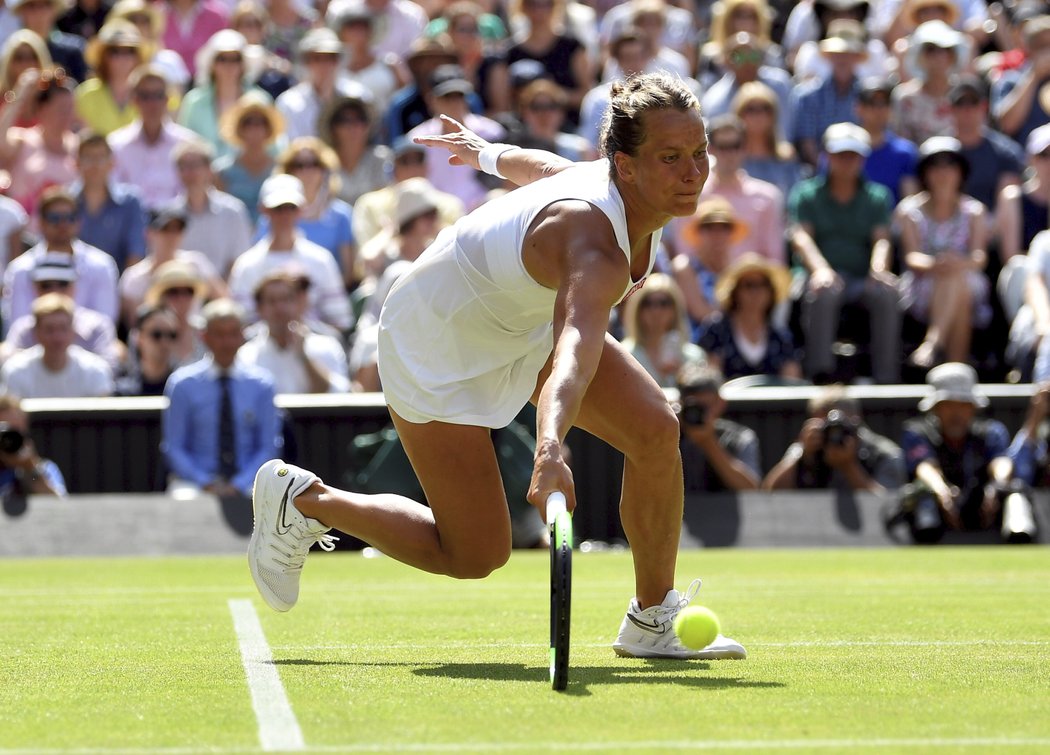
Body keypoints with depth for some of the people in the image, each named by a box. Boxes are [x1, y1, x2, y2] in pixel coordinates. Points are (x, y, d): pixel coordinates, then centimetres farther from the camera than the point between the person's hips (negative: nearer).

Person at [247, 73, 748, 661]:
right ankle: (300, 498, 17)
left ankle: (653, 620, 4)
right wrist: (552, 449, -78)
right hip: (439, 337, -8)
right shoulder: (595, 251, -42)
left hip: (528, 320, 8)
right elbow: (575, 351, -60)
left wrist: (490, 154, 30)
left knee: (656, 428, -13)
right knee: (474, 555, -4)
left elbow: (550, 168, 8)